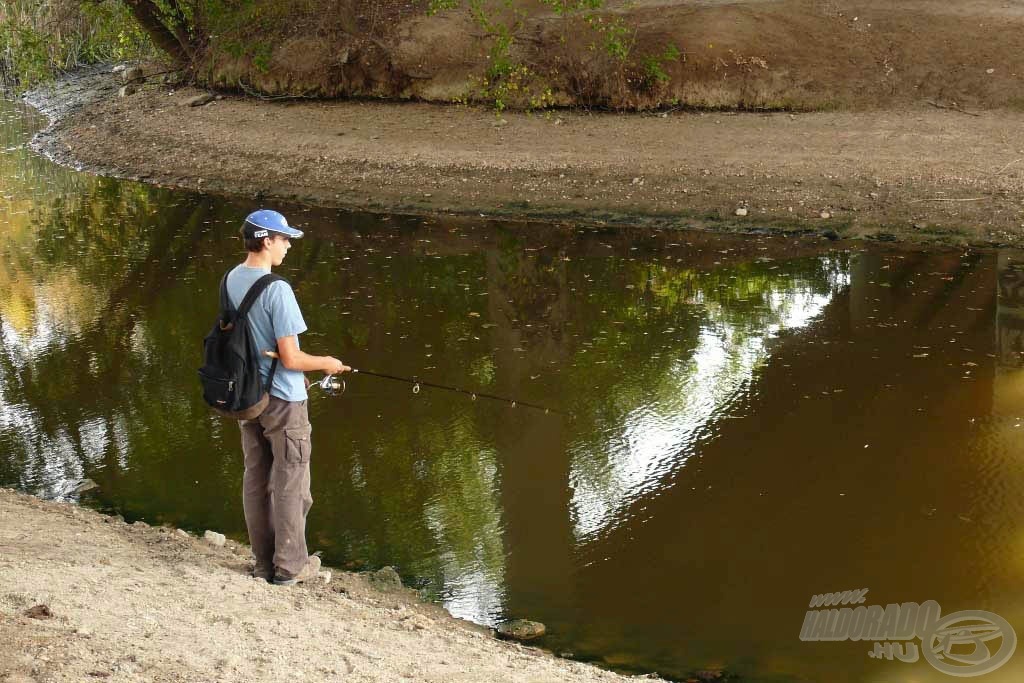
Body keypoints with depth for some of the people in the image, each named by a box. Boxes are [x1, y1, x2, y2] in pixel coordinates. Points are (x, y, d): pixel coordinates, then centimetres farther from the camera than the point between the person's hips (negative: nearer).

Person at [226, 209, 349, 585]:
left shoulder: (231, 280, 1)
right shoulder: (276, 290, -23)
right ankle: (290, 564, 15)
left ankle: (263, 561, 25)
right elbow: (290, 358, -23)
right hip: (282, 399, -7)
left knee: (255, 479, 15)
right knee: (290, 483, 5)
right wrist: (326, 364, -3)